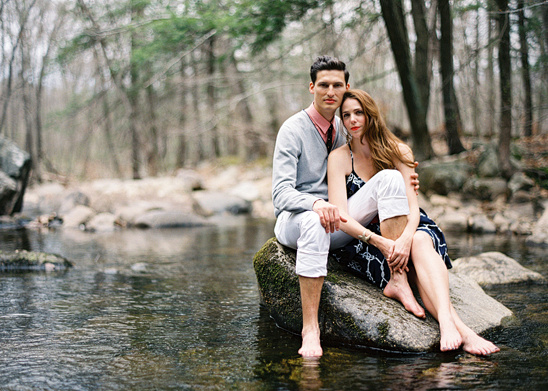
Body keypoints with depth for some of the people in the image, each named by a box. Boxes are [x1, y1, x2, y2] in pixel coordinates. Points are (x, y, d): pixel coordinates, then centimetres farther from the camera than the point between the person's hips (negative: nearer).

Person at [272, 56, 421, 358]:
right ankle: (310, 328, -40)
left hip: (336, 223, 6)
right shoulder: (293, 129, -9)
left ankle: (398, 279, -22)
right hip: (293, 220, -5)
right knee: (313, 222, -43)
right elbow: (281, 193, -18)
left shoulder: (343, 128, 10)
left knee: (390, 179, -14)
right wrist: (316, 204, -40)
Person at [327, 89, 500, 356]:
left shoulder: (399, 151, 2)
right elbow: (341, 216, -14)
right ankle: (461, 331, -43)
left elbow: (412, 206, -7)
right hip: (360, 236, -2)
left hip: (403, 229, 2)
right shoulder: (339, 158, -4)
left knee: (421, 241, -33)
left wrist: (406, 238, -29)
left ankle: (446, 323, -51)